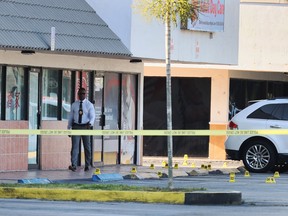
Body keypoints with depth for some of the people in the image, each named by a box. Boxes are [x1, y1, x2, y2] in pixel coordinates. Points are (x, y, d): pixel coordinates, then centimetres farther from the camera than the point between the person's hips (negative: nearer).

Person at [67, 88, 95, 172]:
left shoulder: (89, 105, 1)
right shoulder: (74, 105, 7)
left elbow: (92, 116, -9)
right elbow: (71, 117, 12)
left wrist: (90, 124, -29)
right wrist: (69, 128, 9)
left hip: (85, 127, -1)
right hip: (76, 127, 1)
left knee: (87, 146, 6)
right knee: (75, 146, -10)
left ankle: (87, 165, 17)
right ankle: (73, 165, -16)